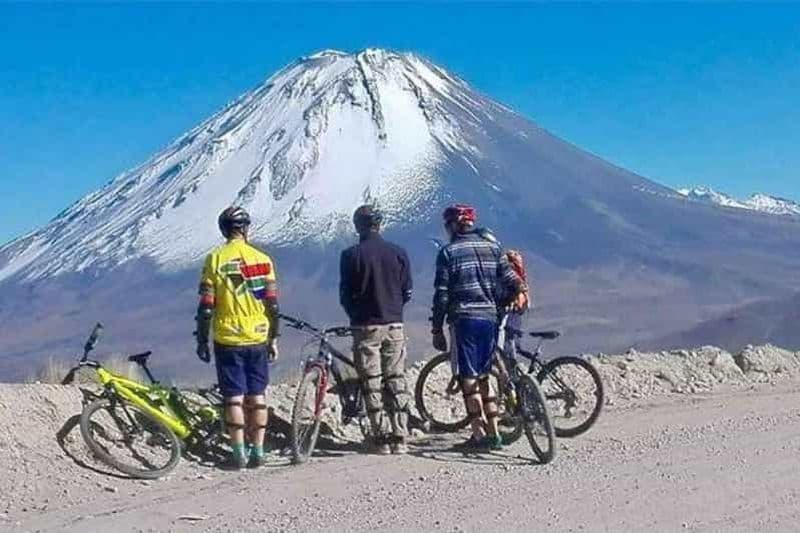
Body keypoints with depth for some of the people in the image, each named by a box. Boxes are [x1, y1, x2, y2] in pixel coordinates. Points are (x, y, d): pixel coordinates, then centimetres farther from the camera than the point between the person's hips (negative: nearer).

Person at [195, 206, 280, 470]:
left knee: (234, 397, 2)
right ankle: (258, 452, 11)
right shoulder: (262, 259, 1)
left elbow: (206, 306, -6)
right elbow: (273, 304, 2)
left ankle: (239, 453, 1)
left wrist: (202, 340, 3)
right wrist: (274, 339, 10)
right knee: (257, 396, 9)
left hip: (228, 340, -2)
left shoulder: (215, 259, -5)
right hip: (258, 339, 2)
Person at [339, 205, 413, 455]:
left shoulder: (351, 255, -7)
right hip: (394, 325, 3)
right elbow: (407, 292, 6)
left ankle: (381, 438, 3)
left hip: (366, 326, -3)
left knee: (372, 383, 3)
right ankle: (399, 438, 9)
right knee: (396, 381, 8)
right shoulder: (398, 253, 2)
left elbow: (345, 295, -4)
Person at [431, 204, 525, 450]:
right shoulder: (493, 246, 10)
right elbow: (514, 285, 6)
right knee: (483, 377, 14)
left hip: (464, 319, -5)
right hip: (489, 318, 5)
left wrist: (437, 329, 0)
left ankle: (479, 435, -1)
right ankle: (494, 433, 13)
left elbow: (441, 295, -7)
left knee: (469, 379, 0)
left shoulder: (448, 252, -3)